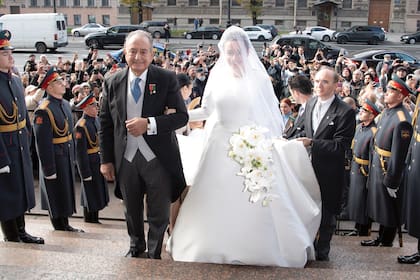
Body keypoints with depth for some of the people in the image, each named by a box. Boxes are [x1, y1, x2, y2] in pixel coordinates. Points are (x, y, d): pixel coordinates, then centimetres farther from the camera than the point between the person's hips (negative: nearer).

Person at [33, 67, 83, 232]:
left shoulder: (65, 104, 7)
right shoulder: (44, 111, -20)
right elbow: (43, 142, -22)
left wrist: (73, 156, 14)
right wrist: (49, 169, -21)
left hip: (67, 156, 9)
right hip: (54, 157, -9)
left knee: (67, 190, 16)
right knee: (57, 192, 5)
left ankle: (64, 224, 29)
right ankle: (59, 224, 19)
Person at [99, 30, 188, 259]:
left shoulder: (167, 79, -9)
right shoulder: (112, 83, -1)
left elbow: (182, 116, -12)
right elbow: (105, 124, 4)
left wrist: (149, 124, -25)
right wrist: (106, 160, 3)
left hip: (158, 159, -2)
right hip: (126, 160, 3)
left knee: (159, 214, 12)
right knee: (132, 211, 22)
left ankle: (154, 255, 35)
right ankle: (136, 248, 48)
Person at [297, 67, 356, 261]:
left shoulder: (345, 112, -15)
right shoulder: (310, 104, 6)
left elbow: (340, 145, -21)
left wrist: (312, 143, -25)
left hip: (328, 171, -6)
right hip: (308, 167, 6)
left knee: (326, 213, 9)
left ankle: (322, 251, 27)